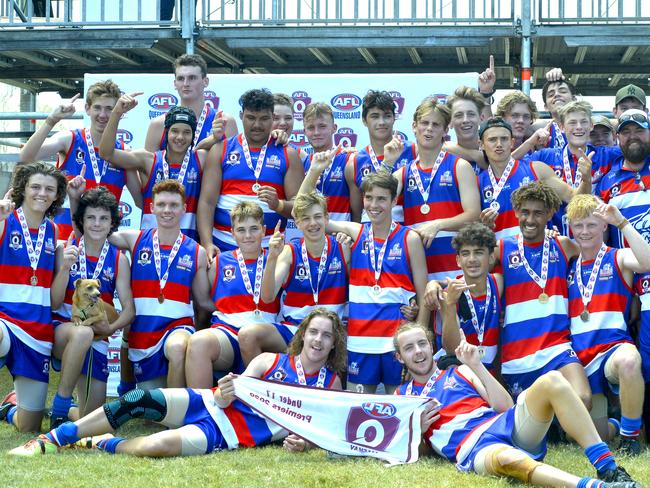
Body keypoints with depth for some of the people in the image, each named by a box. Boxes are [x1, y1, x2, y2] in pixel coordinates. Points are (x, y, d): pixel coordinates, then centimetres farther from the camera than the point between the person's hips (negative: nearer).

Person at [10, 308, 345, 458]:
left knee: (157, 445, -33)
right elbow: (224, 399, 3)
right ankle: (50, 441, -10)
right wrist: (223, 393, -22)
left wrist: (303, 442, -16)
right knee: (138, 401, -23)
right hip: (210, 406, 3)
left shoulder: (330, 384, 3)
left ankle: (103, 445, -3)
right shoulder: (270, 361, 6)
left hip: (227, 436, -2)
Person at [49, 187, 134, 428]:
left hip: (97, 337, 3)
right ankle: (59, 410, -23)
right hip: (61, 329, -3)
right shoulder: (66, 250, -4)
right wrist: (65, 268, -24)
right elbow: (54, 304, -10)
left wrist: (110, 328, -22)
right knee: (82, 333, -40)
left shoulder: (118, 259, 1)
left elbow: (129, 310, -3)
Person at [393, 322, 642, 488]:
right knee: (506, 458, -44)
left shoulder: (458, 373, 25)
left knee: (551, 380, -24)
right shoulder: (402, 396, 22)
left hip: (507, 425, 4)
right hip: (475, 450, -4)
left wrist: (477, 366, 7)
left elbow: (505, 406, 13)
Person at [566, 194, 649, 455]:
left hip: (614, 346, -4)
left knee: (628, 361, -43)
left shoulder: (618, 258, 4)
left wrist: (621, 221, -21)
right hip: (580, 358, 5)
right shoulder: (569, 267, 16)